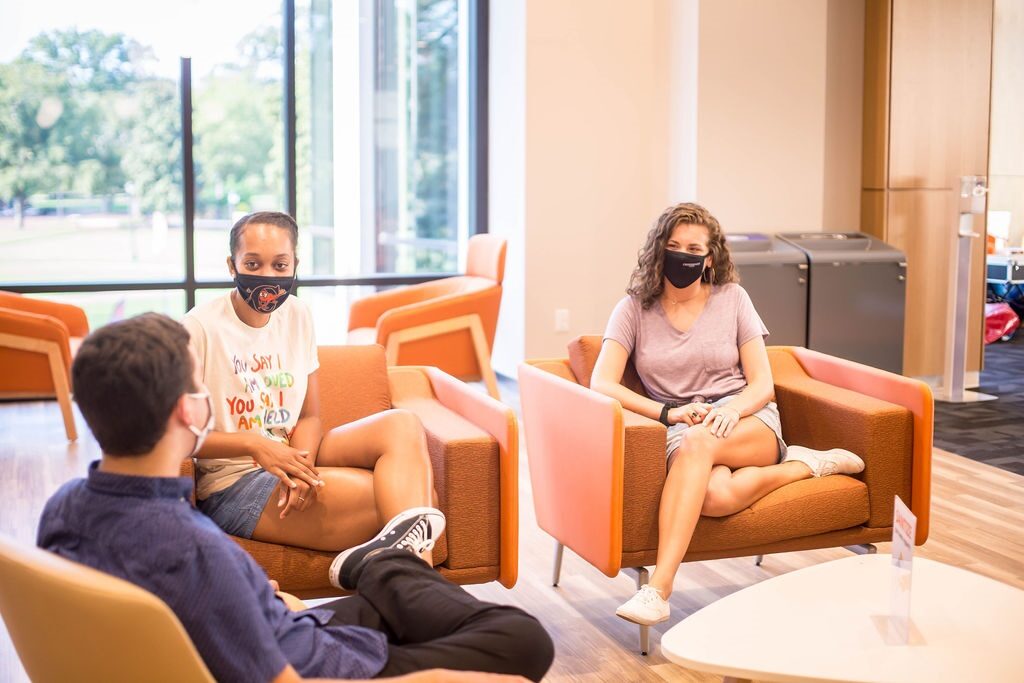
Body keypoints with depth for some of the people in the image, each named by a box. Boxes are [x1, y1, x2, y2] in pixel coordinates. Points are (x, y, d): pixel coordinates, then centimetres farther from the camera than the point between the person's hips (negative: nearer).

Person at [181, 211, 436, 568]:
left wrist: (301, 467, -14)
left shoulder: (297, 316, 8)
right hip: (232, 483, -7)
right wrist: (254, 445, -26)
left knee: (402, 425, -19)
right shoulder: (199, 328, -12)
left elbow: (309, 416, 8)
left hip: (289, 456, 7)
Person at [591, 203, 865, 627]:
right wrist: (669, 412, -19)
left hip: (749, 424, 0)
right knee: (715, 495, -38)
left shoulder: (732, 299, 8)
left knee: (697, 442, -39)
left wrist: (729, 412, -19)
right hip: (676, 431, 0)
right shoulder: (634, 309, 7)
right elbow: (601, 384, -5)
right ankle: (803, 466, -15)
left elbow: (762, 385, 5)